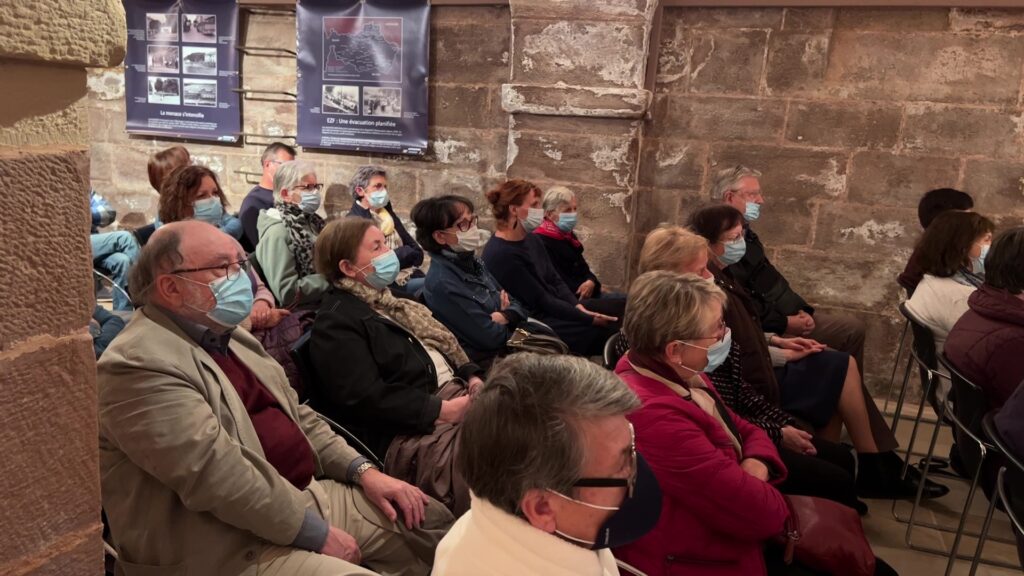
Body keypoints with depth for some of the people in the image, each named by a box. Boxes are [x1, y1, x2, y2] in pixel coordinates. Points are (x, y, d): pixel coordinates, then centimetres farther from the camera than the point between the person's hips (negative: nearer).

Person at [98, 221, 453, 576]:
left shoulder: (226, 334, 11)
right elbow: (221, 476, -24)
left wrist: (364, 471, 4)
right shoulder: (139, 364, -18)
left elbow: (293, 414, 16)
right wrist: (317, 534, -18)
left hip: (305, 495, 9)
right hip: (235, 545, -9)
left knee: (432, 521, 8)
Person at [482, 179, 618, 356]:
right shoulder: (501, 254, -22)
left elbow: (555, 281, 9)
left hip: (555, 307, 9)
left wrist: (579, 307, -9)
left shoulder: (532, 239, 7)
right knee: (606, 330, -16)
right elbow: (542, 301, -21)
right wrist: (590, 319, -20)